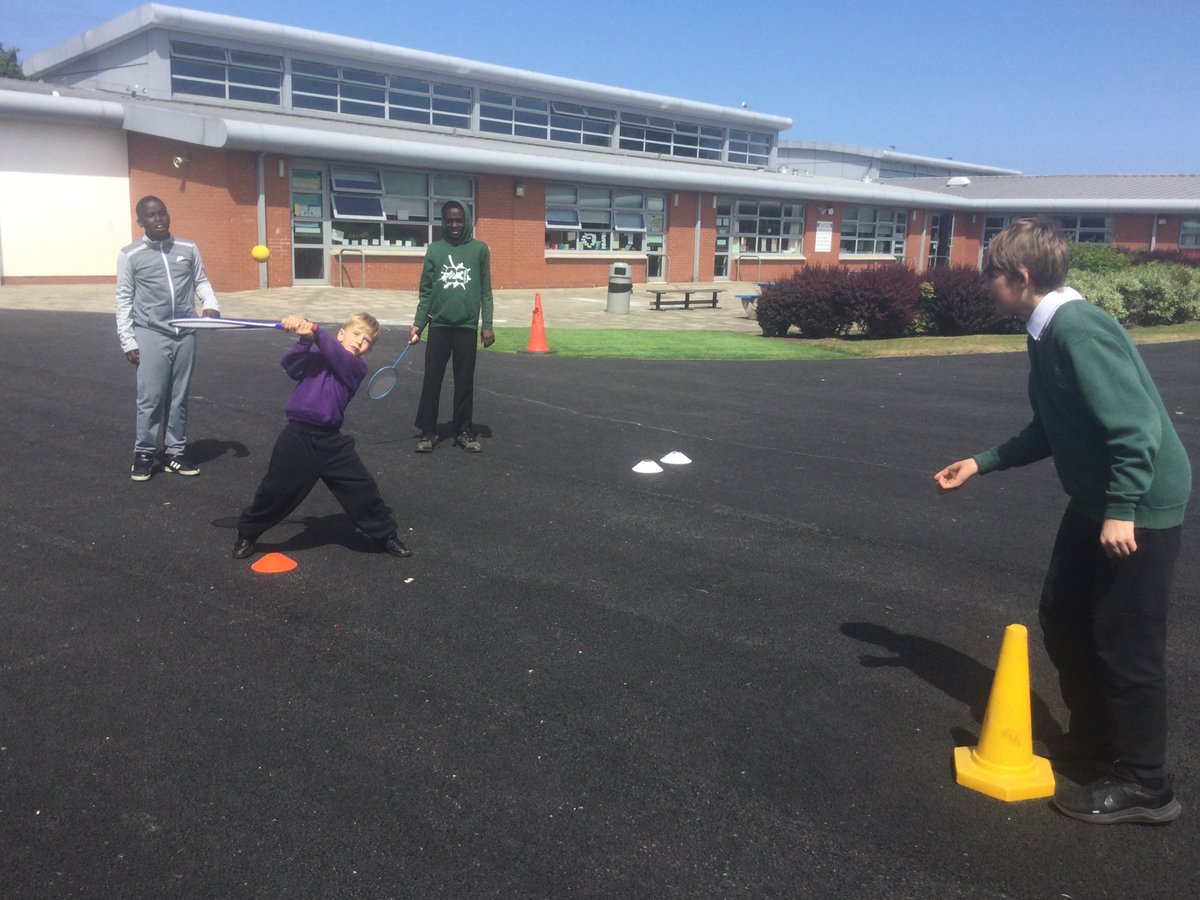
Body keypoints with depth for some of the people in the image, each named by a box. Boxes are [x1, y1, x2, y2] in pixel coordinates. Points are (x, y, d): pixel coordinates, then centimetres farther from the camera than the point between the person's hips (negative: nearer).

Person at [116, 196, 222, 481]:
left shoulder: (189, 249, 8)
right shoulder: (130, 255, 0)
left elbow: (201, 281, 15)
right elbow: (124, 300, 1)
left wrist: (212, 305, -7)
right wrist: (128, 341, -3)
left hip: (185, 334, 3)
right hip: (150, 334, -3)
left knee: (179, 398, 8)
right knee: (150, 398, -5)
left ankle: (174, 454, 18)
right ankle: (143, 455, 10)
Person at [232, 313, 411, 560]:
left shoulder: (357, 367, 1)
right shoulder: (315, 356, 4)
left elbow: (337, 356, -19)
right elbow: (290, 366, -13)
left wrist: (315, 331, -28)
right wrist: (305, 340, -27)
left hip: (331, 442, 1)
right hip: (297, 437, 0)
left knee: (363, 490, 2)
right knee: (275, 491, 9)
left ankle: (386, 535, 21)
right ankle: (247, 534, 32)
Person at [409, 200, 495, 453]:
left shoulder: (480, 249, 4)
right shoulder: (434, 249, 6)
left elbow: (485, 290, 4)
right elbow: (426, 290, 7)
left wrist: (487, 324, -2)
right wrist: (418, 323, 0)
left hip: (467, 325, -1)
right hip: (439, 324, 1)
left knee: (465, 381, 5)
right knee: (432, 379, 3)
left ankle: (463, 431, 13)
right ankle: (428, 431, 10)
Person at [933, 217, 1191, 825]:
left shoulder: (1078, 328, -22)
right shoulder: (1048, 333, 8)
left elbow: (1136, 425, -27)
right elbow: (1051, 431, 16)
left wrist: (1121, 510, -28)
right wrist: (982, 463, 15)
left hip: (1138, 505, -10)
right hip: (1096, 500, 10)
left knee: (1125, 642, -1)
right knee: (1062, 618, 16)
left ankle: (1142, 785, 14)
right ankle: (1094, 737, 35)